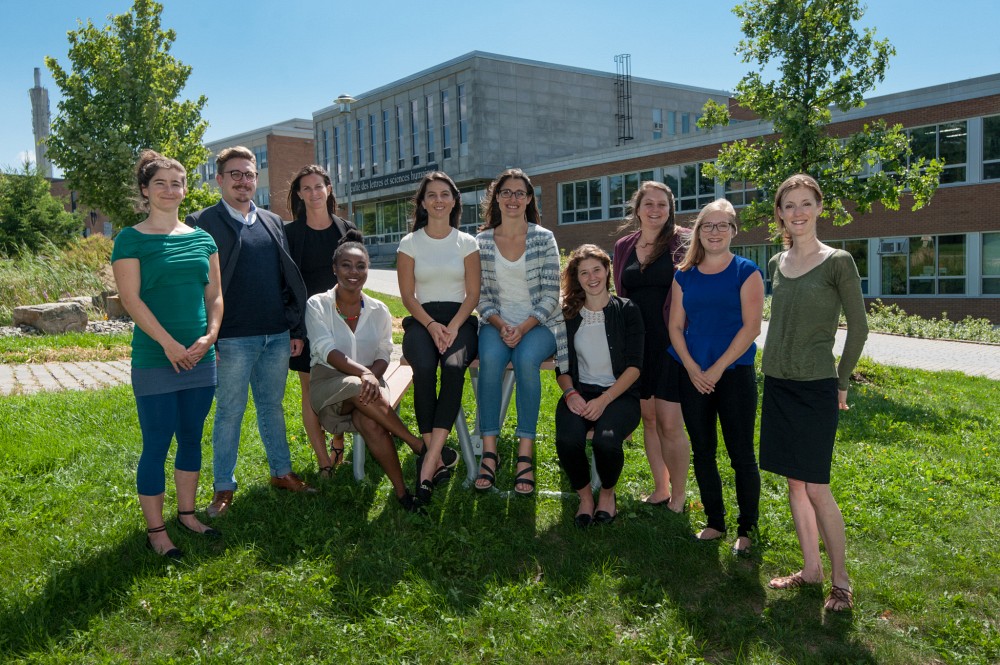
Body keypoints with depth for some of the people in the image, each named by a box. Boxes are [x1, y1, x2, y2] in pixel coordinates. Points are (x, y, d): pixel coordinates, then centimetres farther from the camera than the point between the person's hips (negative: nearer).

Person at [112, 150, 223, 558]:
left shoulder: (202, 238, 10)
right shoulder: (131, 239, -3)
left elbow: (215, 294, 10)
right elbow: (131, 298, -11)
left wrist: (210, 335, -5)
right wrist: (170, 345, -16)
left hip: (200, 359, 5)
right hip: (154, 361, -5)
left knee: (191, 438, 13)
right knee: (156, 444, 1)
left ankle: (186, 513, 28)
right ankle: (155, 530, 13)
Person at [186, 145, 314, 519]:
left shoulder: (273, 223, 14)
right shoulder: (203, 223, -3)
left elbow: (289, 279, 14)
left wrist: (296, 329, 10)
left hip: (277, 335, 5)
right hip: (234, 338, -5)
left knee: (272, 407, 16)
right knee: (230, 414, 5)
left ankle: (281, 472, 29)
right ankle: (224, 487, 18)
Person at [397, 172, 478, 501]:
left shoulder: (467, 243, 10)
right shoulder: (410, 243, 9)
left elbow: (473, 293, 5)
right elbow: (407, 295, 5)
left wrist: (453, 326, -12)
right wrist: (432, 325, -12)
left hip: (459, 319, 0)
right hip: (422, 320, 0)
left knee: (454, 367, -33)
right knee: (424, 369, -33)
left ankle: (431, 458, -32)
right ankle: (440, 455, -25)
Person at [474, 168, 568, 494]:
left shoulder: (544, 238, 1)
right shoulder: (482, 240, 6)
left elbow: (550, 295, -3)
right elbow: (481, 295, 5)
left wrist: (523, 328, -16)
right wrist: (499, 324, -13)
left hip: (539, 324, -1)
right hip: (497, 323, 1)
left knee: (526, 358, -33)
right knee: (490, 358, -31)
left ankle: (525, 452, -25)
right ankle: (489, 449, -25)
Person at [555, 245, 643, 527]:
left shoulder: (626, 310, 3)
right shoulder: (568, 314, 11)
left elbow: (634, 366, -4)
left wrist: (603, 400, -16)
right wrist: (570, 393, -10)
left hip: (620, 394, -2)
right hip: (580, 392, 2)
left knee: (606, 440, -33)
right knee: (567, 439, -31)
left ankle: (607, 493, 2)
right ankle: (585, 495, 1)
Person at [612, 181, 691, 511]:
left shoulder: (683, 242, -2)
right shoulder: (623, 247, 11)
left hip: (670, 343, -5)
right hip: (636, 343, 5)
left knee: (670, 422, -5)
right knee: (649, 419, 11)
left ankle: (678, 498, 11)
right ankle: (660, 490, 25)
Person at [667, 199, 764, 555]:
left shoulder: (746, 272, -1)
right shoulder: (684, 276, 9)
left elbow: (751, 326, -9)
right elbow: (675, 326, 6)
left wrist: (717, 369, -14)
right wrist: (692, 369, -8)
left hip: (735, 374, -4)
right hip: (693, 376, 4)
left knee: (741, 454, 0)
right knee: (702, 452, 10)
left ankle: (746, 529, 13)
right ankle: (715, 522, 24)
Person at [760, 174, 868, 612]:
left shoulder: (838, 262, -8)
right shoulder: (776, 264, 8)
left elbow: (858, 328, -4)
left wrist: (841, 382, 0)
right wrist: (780, 366, 12)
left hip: (816, 387, -6)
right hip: (778, 383, 6)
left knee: (816, 487, -3)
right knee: (794, 482, 11)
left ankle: (840, 580, 13)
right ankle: (811, 569, 24)